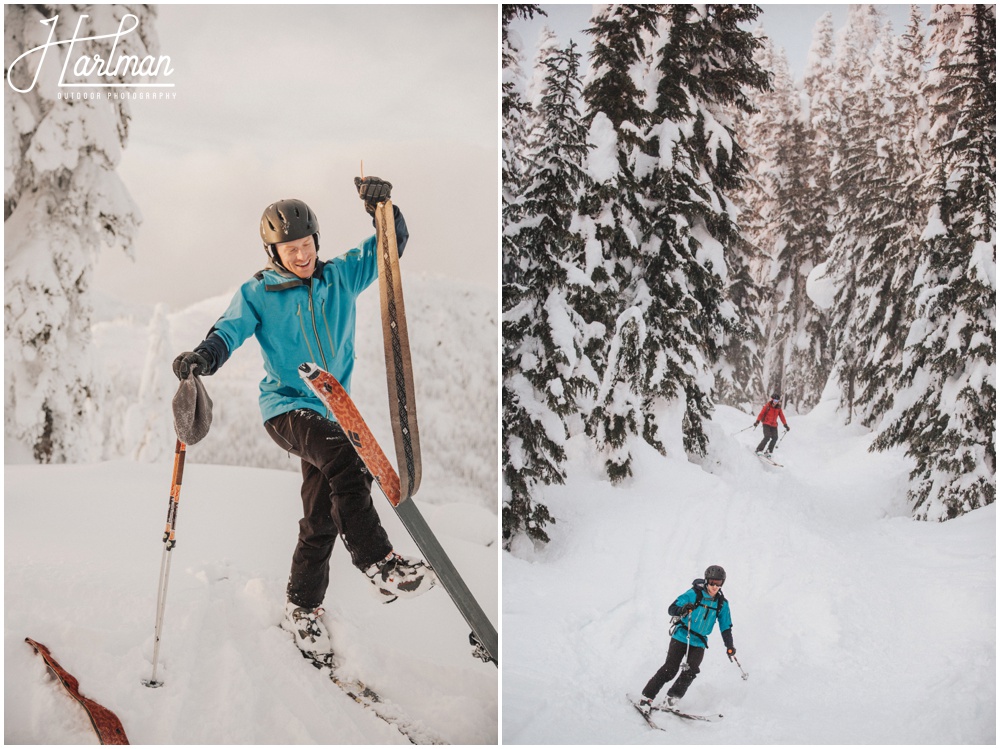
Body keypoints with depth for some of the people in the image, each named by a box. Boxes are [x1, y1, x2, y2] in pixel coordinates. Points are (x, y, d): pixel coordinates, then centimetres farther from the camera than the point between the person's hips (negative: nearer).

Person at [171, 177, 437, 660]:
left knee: (321, 516, 7)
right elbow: (231, 330, -15)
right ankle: (378, 565, -31)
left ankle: (303, 607, 27)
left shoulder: (341, 276, 4)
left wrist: (382, 208, -17)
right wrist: (204, 356, -36)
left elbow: (390, 246, 3)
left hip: (329, 410, 4)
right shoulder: (258, 294, -3)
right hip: (285, 407, -4)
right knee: (342, 455, -34)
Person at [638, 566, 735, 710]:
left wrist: (729, 646, 2)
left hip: (699, 642, 4)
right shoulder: (694, 594, -10)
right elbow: (671, 609, -12)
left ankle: (673, 697, 3)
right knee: (670, 669, -11)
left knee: (691, 670, -15)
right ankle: (647, 697, -1)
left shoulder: (722, 603, 3)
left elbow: (726, 626, 12)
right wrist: (682, 609, -34)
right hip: (681, 637, -4)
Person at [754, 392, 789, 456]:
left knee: (775, 438, -11)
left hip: (774, 425, 4)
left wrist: (786, 425, 9)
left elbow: (782, 416, 13)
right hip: (766, 424, -4)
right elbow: (761, 414, -6)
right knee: (767, 437, -20)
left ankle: (768, 451, -2)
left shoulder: (778, 408, 7)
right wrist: (757, 421, -17)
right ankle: (759, 450, -10)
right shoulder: (767, 406, -4)